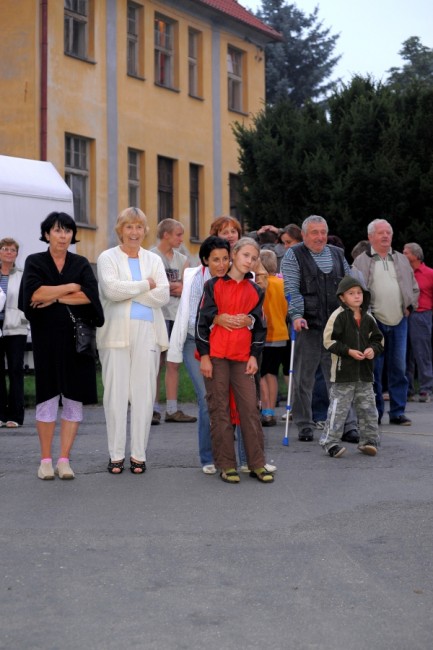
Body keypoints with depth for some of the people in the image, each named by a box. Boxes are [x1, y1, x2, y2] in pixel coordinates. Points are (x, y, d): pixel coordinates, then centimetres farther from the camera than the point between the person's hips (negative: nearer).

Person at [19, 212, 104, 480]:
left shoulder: (81, 264, 9)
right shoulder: (35, 262, 5)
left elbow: (90, 295, -8)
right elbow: (33, 293, -14)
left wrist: (54, 297, -11)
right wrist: (71, 287, -8)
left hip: (76, 337, 2)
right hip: (47, 338, -2)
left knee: (74, 398, 0)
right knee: (48, 397, -1)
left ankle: (64, 459, 6)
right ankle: (46, 460, 8)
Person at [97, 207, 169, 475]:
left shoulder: (154, 260, 15)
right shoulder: (108, 258, 8)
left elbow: (163, 295, 1)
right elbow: (111, 289, -10)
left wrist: (127, 292, -5)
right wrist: (146, 285, -5)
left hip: (147, 333, 2)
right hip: (116, 333, -2)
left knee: (144, 394, 0)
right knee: (116, 393, -3)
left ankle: (139, 454, 6)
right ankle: (116, 455, 4)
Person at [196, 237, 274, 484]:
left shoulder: (255, 291, 13)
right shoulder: (214, 285, 3)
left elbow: (259, 326, 15)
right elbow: (203, 320, 0)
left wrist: (254, 356, 6)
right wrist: (204, 355, -5)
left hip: (243, 358, 3)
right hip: (216, 357, -2)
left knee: (250, 408, -2)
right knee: (220, 410, 0)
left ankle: (257, 464, 4)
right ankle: (226, 465, 6)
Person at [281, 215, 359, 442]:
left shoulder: (337, 254, 17)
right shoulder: (293, 256, 1)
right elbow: (291, 289, -9)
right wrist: (297, 315, -20)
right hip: (308, 325, -3)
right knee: (303, 378, 3)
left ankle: (348, 426, 3)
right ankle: (304, 426, 13)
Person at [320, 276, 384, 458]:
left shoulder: (368, 318, 9)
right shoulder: (338, 316, -7)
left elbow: (378, 339, 18)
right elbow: (329, 341, -10)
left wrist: (373, 349, -4)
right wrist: (349, 351, -16)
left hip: (365, 373, 5)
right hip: (344, 371, -5)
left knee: (368, 408, 10)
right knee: (338, 408, -4)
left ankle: (368, 440, 19)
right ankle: (331, 442, 2)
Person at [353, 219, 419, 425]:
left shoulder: (402, 260, 15)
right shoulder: (361, 261, 3)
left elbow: (414, 286, 20)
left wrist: (410, 306, 8)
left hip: (399, 321, 3)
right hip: (373, 321, -3)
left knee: (398, 367, 3)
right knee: (373, 368, 0)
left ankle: (398, 412, 9)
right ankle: (375, 412, 7)